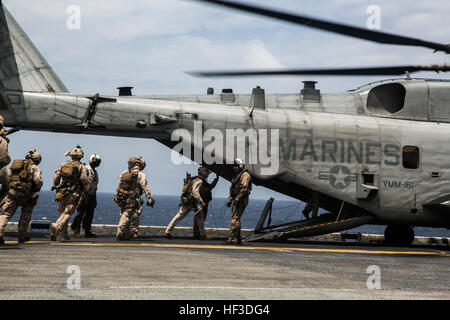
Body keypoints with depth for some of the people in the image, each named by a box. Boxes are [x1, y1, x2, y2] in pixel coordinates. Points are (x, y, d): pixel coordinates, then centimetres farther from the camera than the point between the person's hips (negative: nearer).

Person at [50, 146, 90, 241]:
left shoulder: (63, 165, 8)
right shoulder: (81, 167, -3)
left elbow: (56, 176, 3)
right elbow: (85, 180, -10)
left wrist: (56, 187, 17)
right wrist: (85, 189, 9)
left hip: (63, 193, 4)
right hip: (74, 194, -4)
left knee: (62, 213, 16)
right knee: (67, 214, -7)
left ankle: (65, 236, 20)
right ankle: (56, 227, -32)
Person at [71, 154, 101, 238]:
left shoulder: (95, 172, 19)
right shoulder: (86, 169, -8)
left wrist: (95, 200, 23)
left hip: (92, 196, 8)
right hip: (85, 195, -8)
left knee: (89, 214, 9)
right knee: (80, 213, -9)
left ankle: (87, 232, 14)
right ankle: (76, 231, -8)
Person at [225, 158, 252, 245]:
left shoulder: (245, 175, -10)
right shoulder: (236, 176, 22)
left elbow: (244, 188, -20)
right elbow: (232, 189, 27)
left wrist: (237, 199, -24)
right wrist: (229, 199, 18)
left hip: (242, 200, -10)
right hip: (237, 200, 10)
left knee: (235, 219, -15)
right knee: (235, 219, 10)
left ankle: (231, 238, -19)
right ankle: (238, 239, 14)